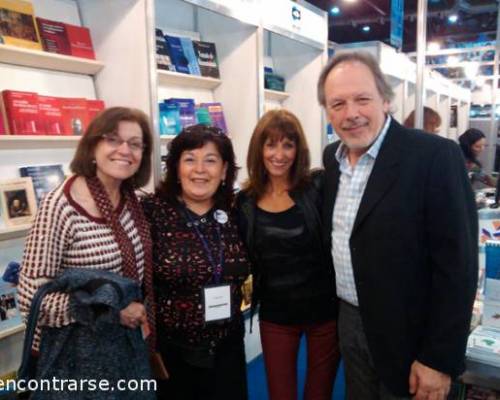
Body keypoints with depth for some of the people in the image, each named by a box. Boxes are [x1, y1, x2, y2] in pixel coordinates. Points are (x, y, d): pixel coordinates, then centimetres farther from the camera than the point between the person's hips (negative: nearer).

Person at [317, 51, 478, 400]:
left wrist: (440, 359, -17)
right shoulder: (332, 156, 1)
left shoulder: (435, 156, -20)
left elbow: (457, 265, -19)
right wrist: (345, 312, 14)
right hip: (349, 321, 6)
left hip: (406, 334, -5)